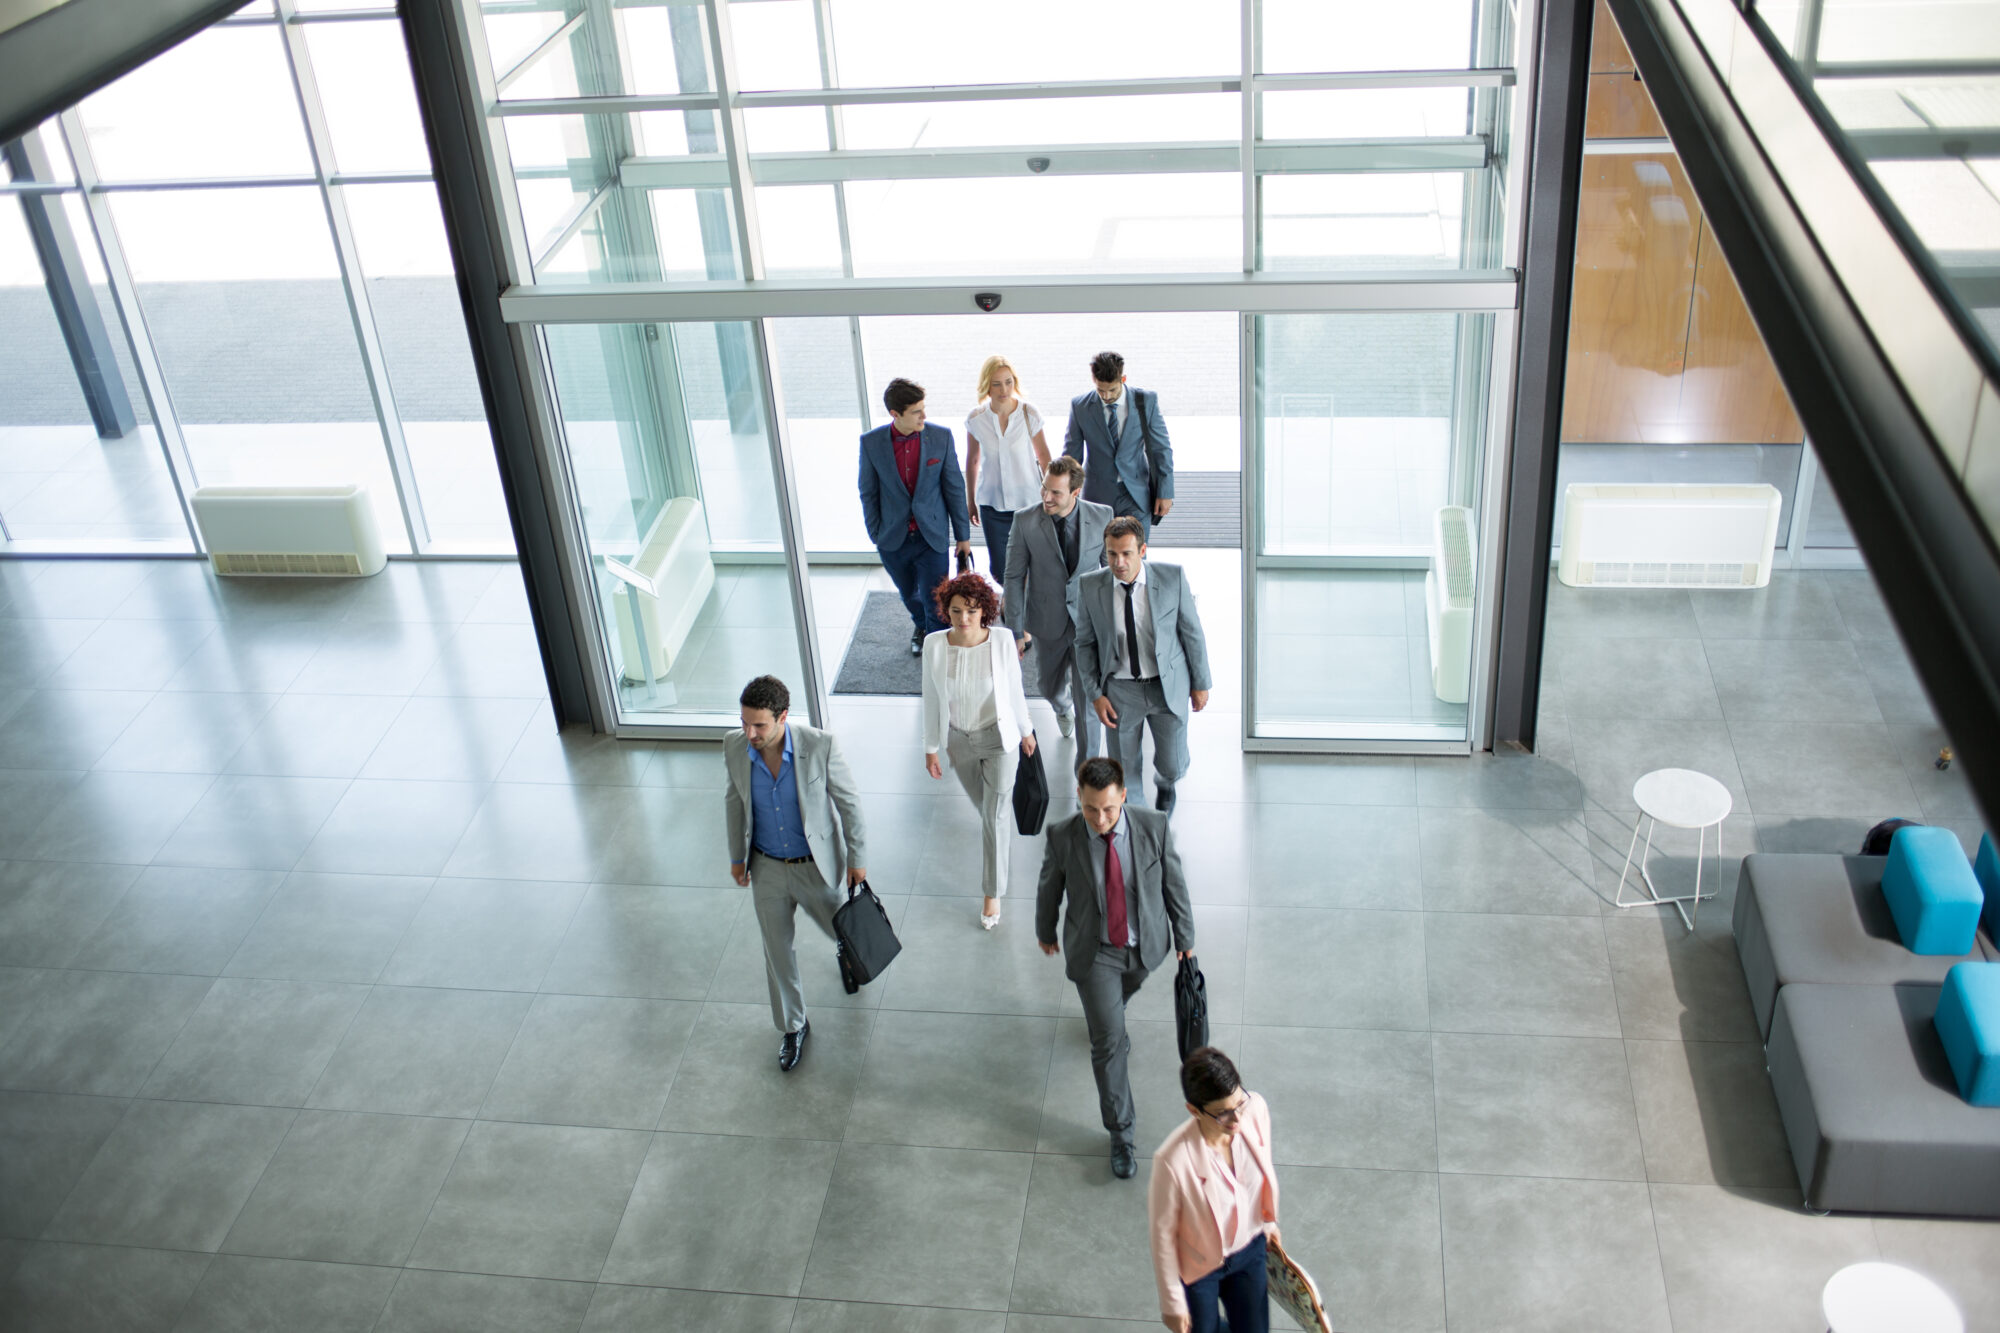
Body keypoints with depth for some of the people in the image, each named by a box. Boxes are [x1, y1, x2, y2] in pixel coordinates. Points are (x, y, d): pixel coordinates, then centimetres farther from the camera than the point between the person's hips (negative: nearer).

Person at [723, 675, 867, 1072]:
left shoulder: (820, 745, -28)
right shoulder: (734, 747, -18)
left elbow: (848, 800, -14)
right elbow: (734, 799, 1)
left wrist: (857, 857, -6)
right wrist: (737, 855, 9)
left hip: (814, 864, -2)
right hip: (766, 868, 2)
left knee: (838, 928, 23)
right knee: (777, 950, 14)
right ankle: (793, 1027, 36)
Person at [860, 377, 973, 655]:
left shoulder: (941, 437, -10)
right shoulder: (871, 442, -10)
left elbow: (954, 487, -2)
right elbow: (868, 493, 1)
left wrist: (963, 535, 1)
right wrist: (876, 536, 3)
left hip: (931, 536, -1)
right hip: (893, 539, 2)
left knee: (935, 604, -5)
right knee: (909, 595, 23)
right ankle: (921, 626, 55)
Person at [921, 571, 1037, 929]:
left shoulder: (1001, 639, -21)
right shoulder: (934, 645, -18)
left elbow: (1014, 688, -6)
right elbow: (931, 699, -6)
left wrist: (1025, 730, 6)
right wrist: (931, 748, 1)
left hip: (999, 738, -2)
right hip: (959, 740, 2)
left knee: (994, 815, 0)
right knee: (984, 805, 24)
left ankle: (993, 893, 15)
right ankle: (1003, 843, 57)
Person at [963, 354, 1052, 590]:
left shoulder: (1029, 414, -11)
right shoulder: (976, 418, -7)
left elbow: (1044, 458, -1)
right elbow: (972, 461, 6)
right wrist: (971, 501, 13)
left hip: (1028, 501, -1)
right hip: (992, 504, 1)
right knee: (1000, 572, 7)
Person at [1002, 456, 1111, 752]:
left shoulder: (1101, 517, -14)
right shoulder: (1025, 521, -15)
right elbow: (1014, 577, -7)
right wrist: (1016, 628, -7)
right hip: (1047, 622, 2)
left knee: (1087, 696, -2)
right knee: (1049, 685, 23)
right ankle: (1062, 708, 61)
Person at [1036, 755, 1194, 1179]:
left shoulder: (1154, 828, -22)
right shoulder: (1063, 837, -23)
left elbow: (1174, 883, -7)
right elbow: (1049, 887, -4)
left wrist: (1185, 938, 3)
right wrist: (1045, 931, 11)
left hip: (1144, 945, 2)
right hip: (1094, 952, -2)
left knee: (1122, 998, 31)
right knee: (1109, 1042, -1)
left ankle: (1107, 1020, 67)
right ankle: (1121, 1133, 13)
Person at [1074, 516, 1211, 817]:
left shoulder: (1173, 577, -15)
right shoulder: (1090, 586, -13)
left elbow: (1192, 632, -3)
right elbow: (1085, 643, 0)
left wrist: (1200, 683, 3)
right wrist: (1095, 694, -4)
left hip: (1168, 686, 0)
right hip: (1120, 690, 1)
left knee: (1173, 766, 7)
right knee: (1125, 769, 10)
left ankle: (1164, 784, 46)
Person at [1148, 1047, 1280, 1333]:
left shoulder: (1256, 1109, -26)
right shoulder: (1173, 1160, -38)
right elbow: (1162, 1233, -21)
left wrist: (1269, 1221, 13)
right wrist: (1172, 1302, -9)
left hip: (1249, 1248, 4)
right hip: (1197, 1265, -4)